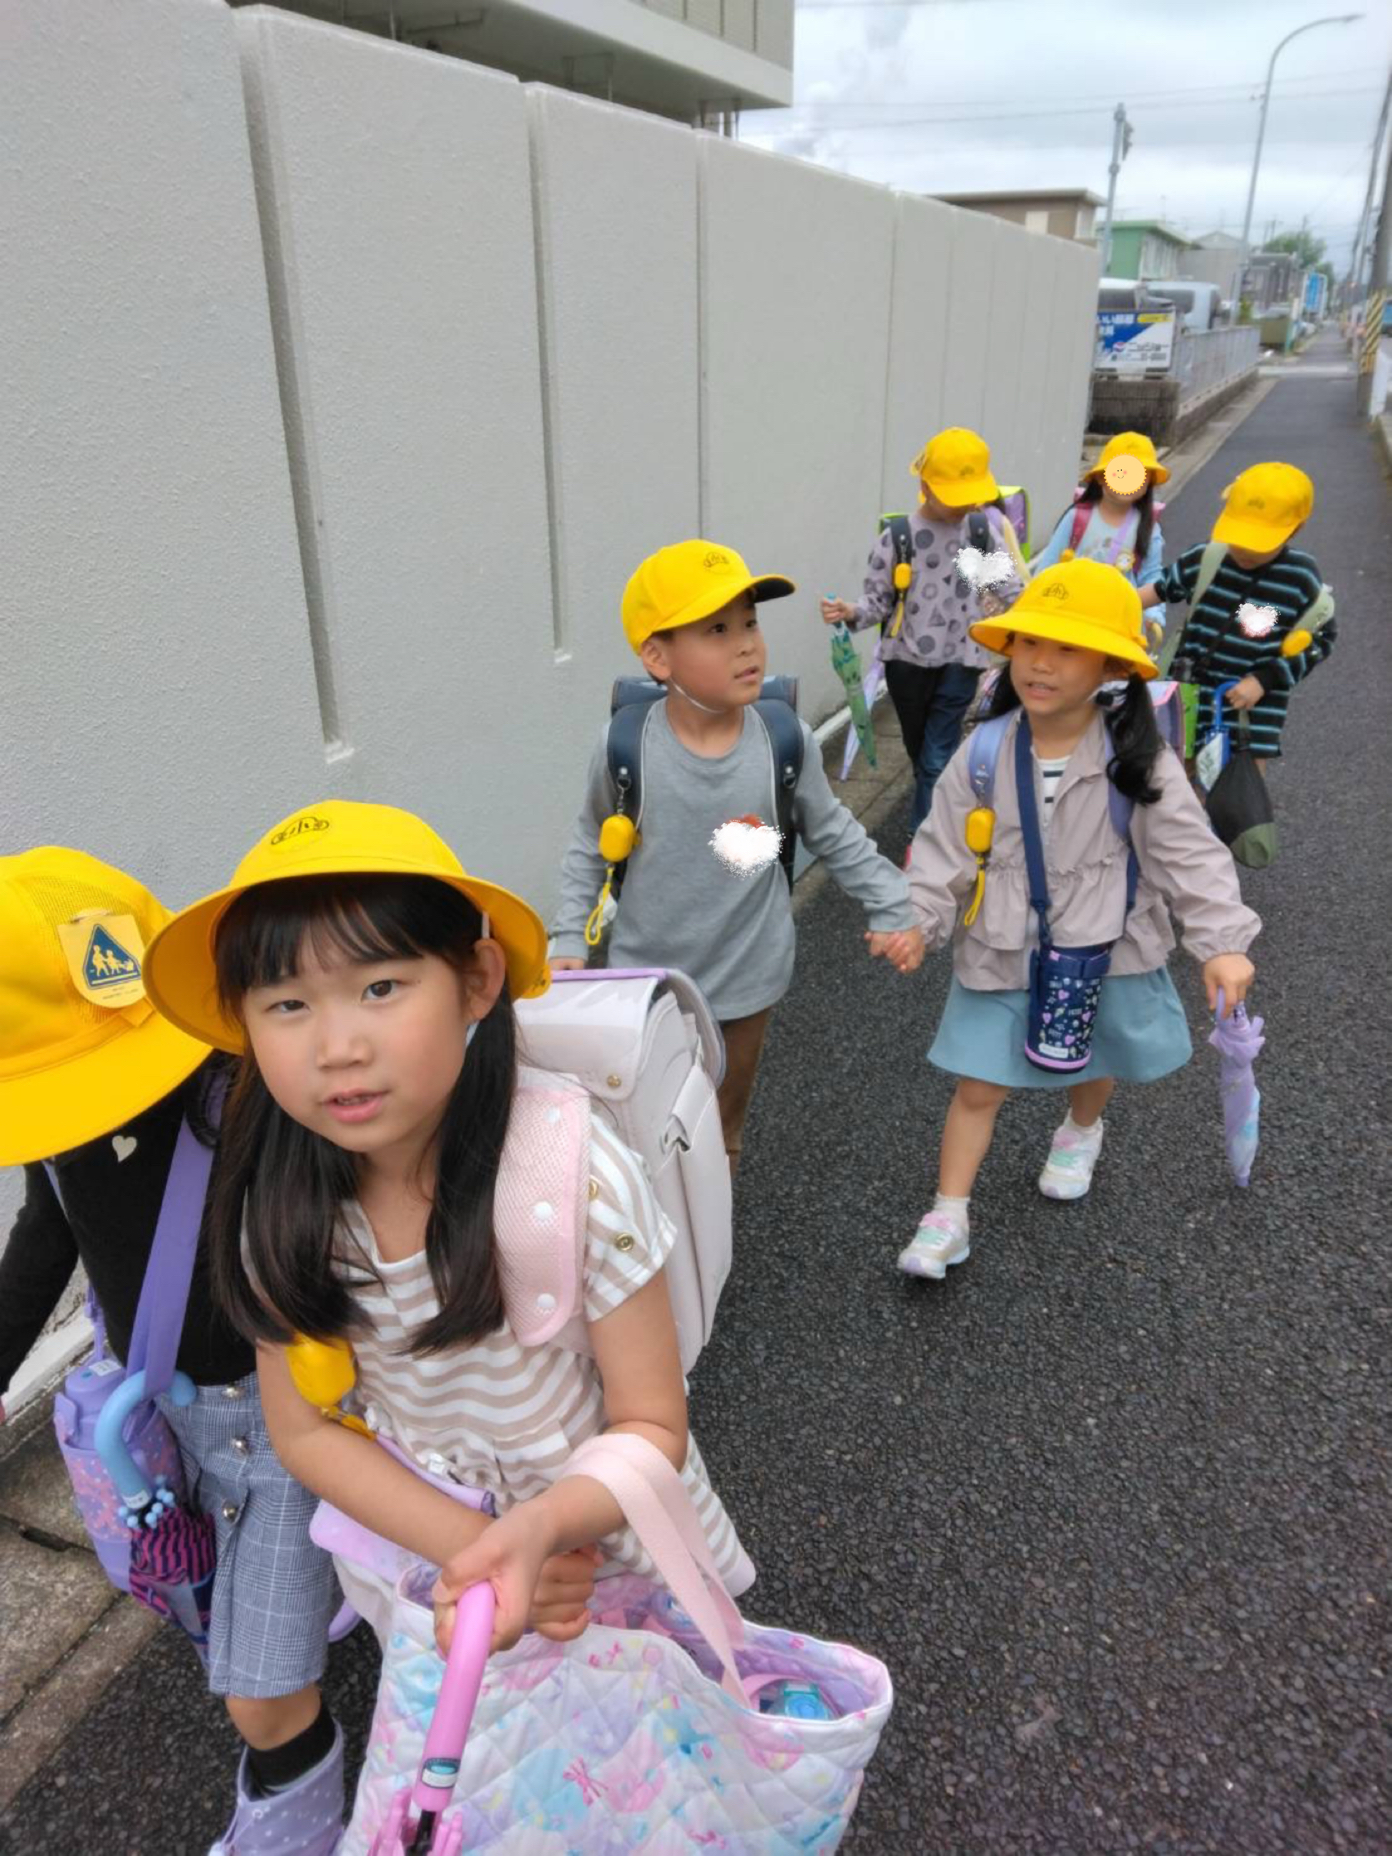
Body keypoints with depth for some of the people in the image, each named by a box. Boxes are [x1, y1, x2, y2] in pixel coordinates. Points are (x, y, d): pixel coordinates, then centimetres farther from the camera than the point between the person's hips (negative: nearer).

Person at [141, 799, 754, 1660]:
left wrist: (542, 1525, -42)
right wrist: (467, 1545, -23)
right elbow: (306, 1430, -9)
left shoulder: (577, 1175, -33)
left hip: (607, 1528, -2)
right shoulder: (280, 1206, -21)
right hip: (427, 1536, 3)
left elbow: (651, 1427, -22)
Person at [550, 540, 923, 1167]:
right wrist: (569, 941, -6)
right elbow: (591, 851, -1)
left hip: (746, 979, 2)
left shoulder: (787, 742, -14)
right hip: (645, 978, -1)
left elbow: (833, 835, 2)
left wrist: (894, 909, -2)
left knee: (722, 1131, 23)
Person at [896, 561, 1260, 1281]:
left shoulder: (1138, 762, -17)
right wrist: (913, 917, -19)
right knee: (979, 1086, 5)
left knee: (1097, 1064, 25)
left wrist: (1223, 942, -18)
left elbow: (1190, 854, -13)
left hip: (1104, 953, 1)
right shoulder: (983, 755, -14)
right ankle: (948, 1214, 19)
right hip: (1002, 954, 0)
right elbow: (944, 849, -9)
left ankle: (1081, 1131, 60)